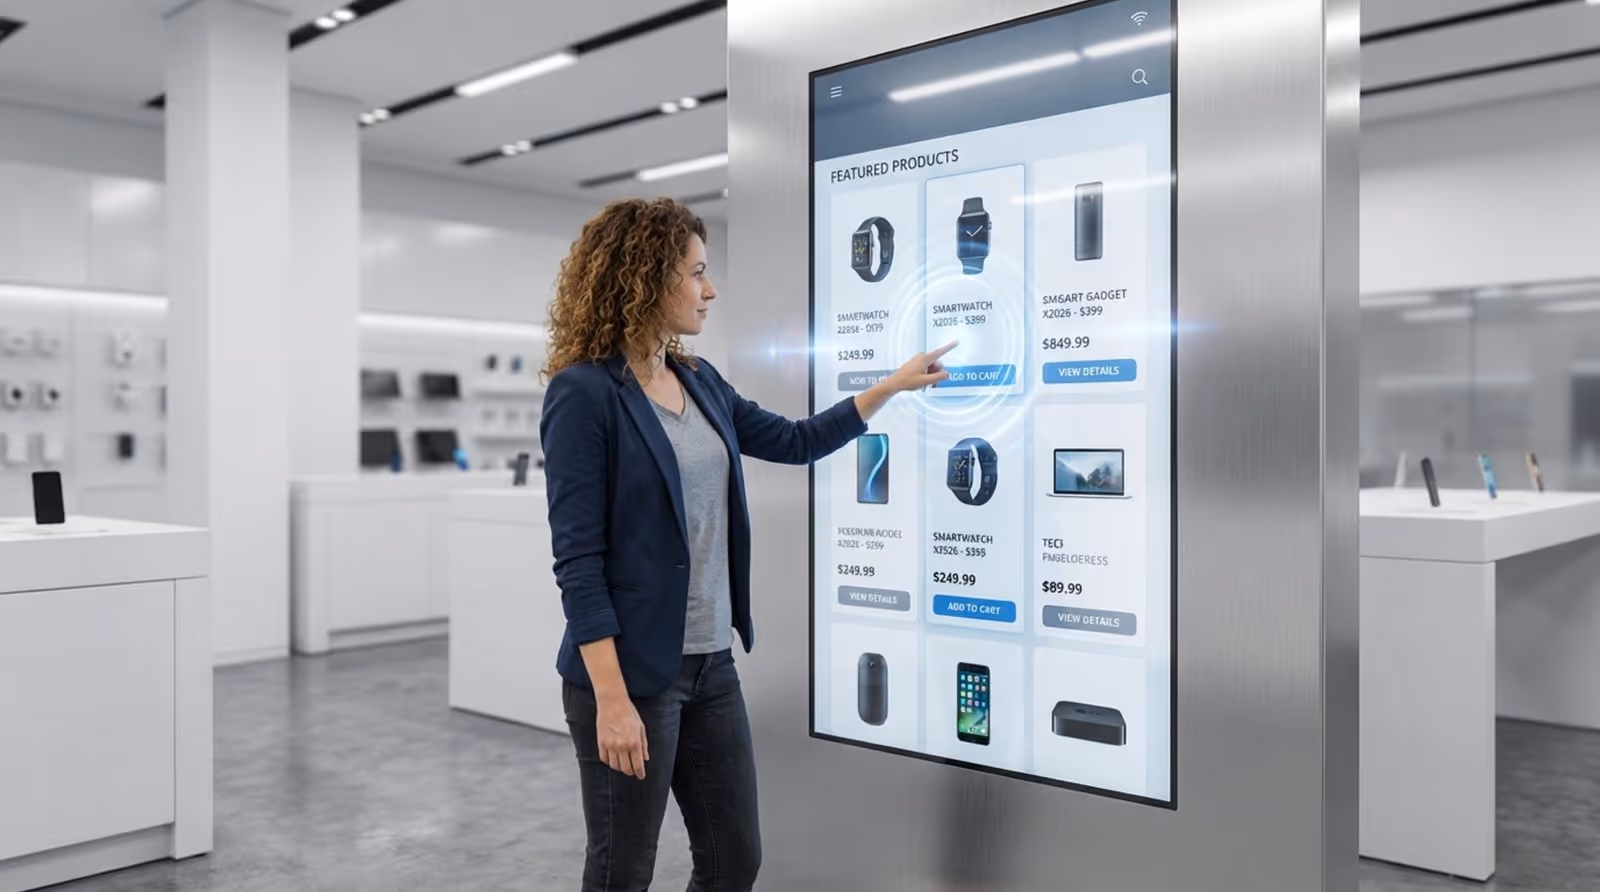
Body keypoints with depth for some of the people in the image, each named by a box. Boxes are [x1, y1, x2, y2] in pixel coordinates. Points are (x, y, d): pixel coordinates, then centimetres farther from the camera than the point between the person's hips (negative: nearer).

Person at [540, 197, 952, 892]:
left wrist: (893, 385, 22)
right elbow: (577, 559, -17)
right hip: (633, 673, -7)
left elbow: (795, 441, 22)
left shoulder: (698, 381, 8)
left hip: (711, 663, 7)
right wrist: (611, 698, -20)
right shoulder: (584, 393, -14)